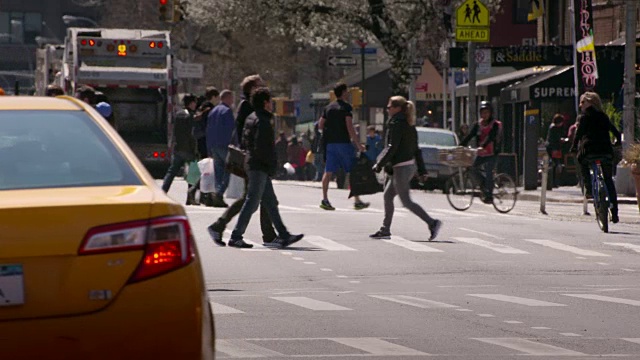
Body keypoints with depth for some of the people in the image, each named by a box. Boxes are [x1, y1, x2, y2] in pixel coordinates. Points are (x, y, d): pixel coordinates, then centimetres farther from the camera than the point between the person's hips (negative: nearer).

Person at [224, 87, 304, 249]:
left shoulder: (250, 119, 14)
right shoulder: (262, 121, -15)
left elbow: (244, 142, 18)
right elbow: (260, 147, -23)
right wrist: (272, 164, -13)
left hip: (251, 163, 10)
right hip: (260, 167, -10)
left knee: (271, 202, 12)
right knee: (252, 203, -7)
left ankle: (283, 235, 15)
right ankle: (236, 236, -5)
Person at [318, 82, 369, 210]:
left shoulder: (328, 108, 11)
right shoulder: (346, 107, -8)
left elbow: (320, 125, 13)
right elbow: (350, 127, -16)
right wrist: (358, 144, -15)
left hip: (330, 143, 5)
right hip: (344, 142, -5)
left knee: (328, 172, 4)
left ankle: (325, 199, -3)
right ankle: (357, 201, 1)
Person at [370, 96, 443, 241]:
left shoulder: (396, 124, -14)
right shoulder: (410, 125, 13)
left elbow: (392, 147, -19)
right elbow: (416, 149, 15)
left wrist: (379, 164, -13)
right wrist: (422, 170, 17)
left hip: (401, 167, -10)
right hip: (410, 165, 10)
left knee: (406, 201, -7)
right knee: (388, 195, 16)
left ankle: (432, 222, -14)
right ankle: (385, 230, 19)